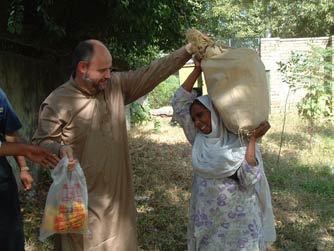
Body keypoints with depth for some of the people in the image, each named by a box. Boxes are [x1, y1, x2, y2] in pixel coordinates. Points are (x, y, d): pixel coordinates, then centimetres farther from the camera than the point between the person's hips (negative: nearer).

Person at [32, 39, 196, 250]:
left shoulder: (117, 85, 2)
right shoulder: (58, 102, -13)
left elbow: (152, 73, 1)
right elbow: (42, 141, -8)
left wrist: (188, 50, -5)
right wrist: (60, 149, -30)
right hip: (82, 198, -5)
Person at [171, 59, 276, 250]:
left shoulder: (241, 141, -9)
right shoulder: (199, 139, 2)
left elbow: (248, 179, -21)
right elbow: (179, 103, -3)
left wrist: (252, 139, -21)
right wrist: (197, 70, -8)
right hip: (208, 218, 4)